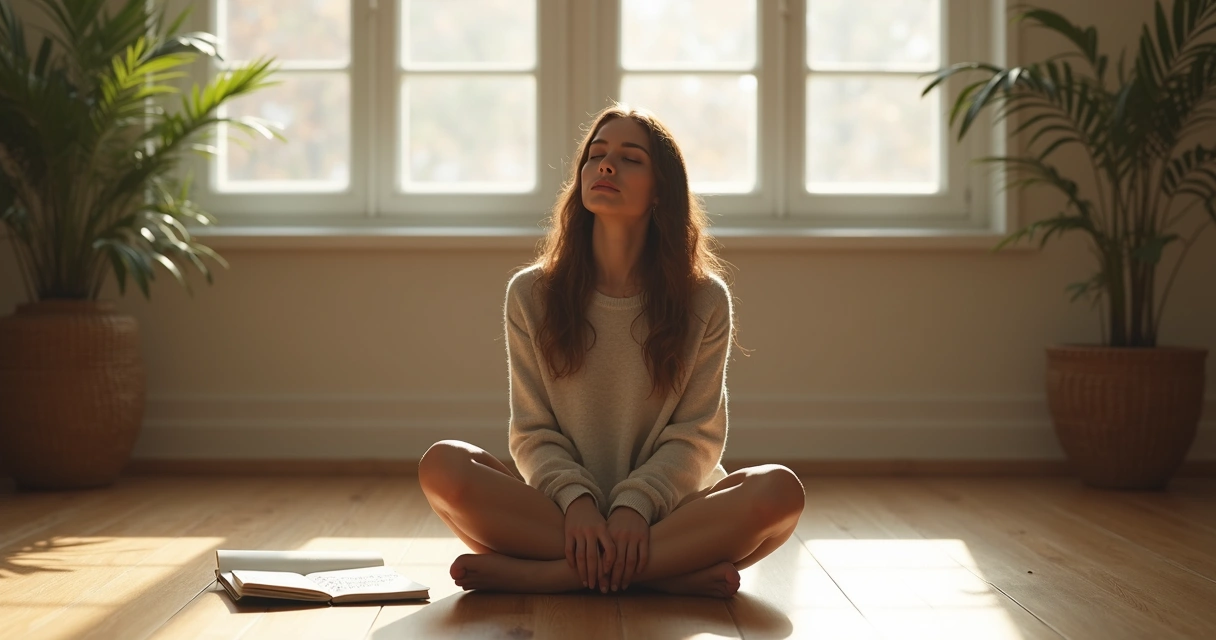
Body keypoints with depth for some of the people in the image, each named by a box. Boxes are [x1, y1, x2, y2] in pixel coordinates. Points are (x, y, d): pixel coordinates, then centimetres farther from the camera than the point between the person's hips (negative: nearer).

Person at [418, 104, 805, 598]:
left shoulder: (704, 300, 3)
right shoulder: (531, 295, 5)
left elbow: (697, 433, 0)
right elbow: (532, 432, 2)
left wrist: (636, 504, -18)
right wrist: (575, 500, -18)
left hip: (663, 514, 0)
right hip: (560, 513, 0)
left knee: (779, 491, -30)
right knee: (443, 465, -27)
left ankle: (543, 573, -28)